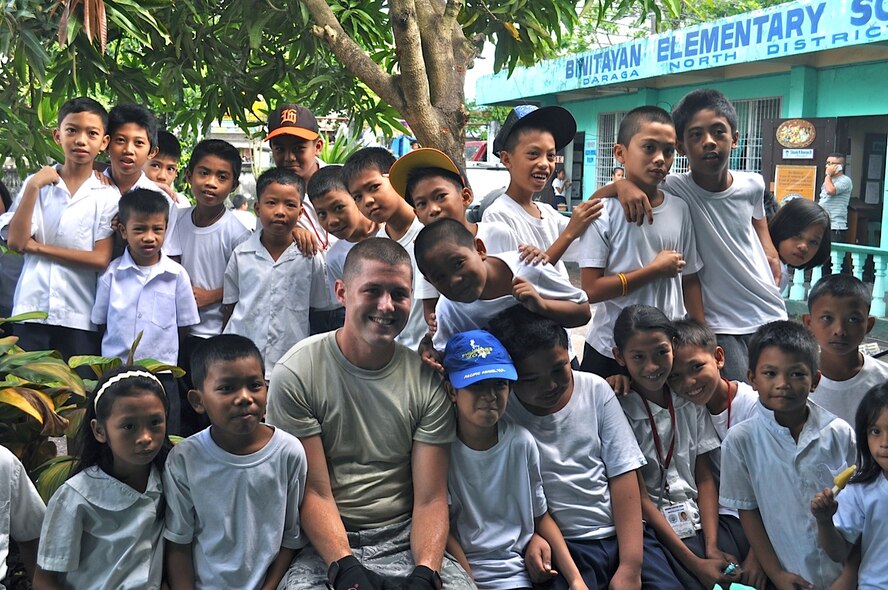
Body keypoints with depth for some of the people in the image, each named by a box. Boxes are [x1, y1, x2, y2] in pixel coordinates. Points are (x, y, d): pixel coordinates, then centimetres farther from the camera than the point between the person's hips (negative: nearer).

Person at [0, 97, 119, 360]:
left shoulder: (107, 195, 0)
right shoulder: (38, 183, 6)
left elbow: (101, 259, -6)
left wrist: (39, 247, -7)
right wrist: (33, 187, -9)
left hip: (80, 319, -1)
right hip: (31, 311, 1)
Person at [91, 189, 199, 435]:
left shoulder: (177, 275, -3)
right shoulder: (111, 274, -1)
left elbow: (183, 325, 4)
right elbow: (100, 322, 6)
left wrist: (162, 353, 2)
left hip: (161, 375, -1)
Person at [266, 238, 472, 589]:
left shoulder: (427, 380, -1)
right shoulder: (296, 374, -7)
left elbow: (430, 499, -3)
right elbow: (314, 492, -8)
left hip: (405, 537, 2)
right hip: (324, 543, -1)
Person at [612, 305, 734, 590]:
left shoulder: (690, 401, 5)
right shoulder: (619, 410, -9)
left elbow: (705, 479, 6)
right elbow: (639, 497, -8)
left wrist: (712, 547, -7)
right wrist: (694, 563, -11)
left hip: (698, 524, 4)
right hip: (651, 531, -4)